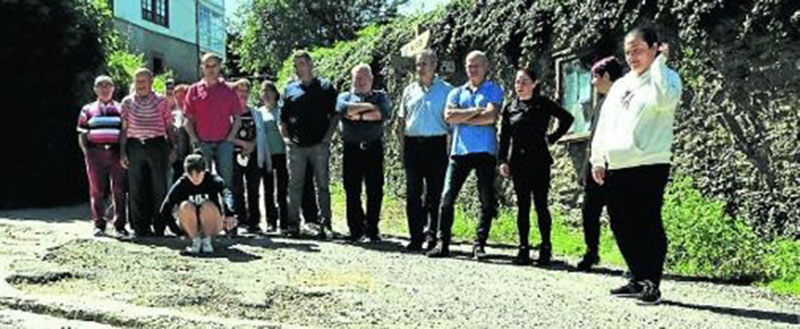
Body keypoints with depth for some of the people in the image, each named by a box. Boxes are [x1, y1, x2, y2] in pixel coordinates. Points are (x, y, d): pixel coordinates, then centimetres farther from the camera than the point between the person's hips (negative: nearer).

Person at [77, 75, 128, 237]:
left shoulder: (120, 109, 13)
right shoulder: (88, 110, 14)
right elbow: (82, 135, 12)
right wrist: (86, 151, -2)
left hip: (116, 152, 0)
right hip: (95, 152, 0)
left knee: (119, 190, -2)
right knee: (97, 190, 1)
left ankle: (120, 225, 3)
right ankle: (99, 225, 7)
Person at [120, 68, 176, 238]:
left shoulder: (161, 101, 7)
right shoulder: (127, 102, 11)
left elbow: (168, 126, 9)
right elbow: (124, 128, 10)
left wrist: (172, 147, 3)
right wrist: (122, 152, 4)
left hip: (157, 146, -1)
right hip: (135, 146, 1)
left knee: (159, 188, -1)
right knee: (137, 189, 2)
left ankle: (159, 227, 6)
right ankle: (141, 228, 9)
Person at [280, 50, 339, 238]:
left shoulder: (325, 87, 6)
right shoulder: (290, 89, 13)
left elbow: (335, 114, 6)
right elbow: (283, 118, 18)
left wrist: (328, 136, -3)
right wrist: (285, 137, 5)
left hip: (319, 145, -2)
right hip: (296, 146, 2)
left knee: (322, 185, 1)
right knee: (294, 186, 4)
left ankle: (324, 224, 5)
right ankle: (293, 224, 8)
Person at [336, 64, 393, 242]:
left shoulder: (380, 96, 15)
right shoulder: (345, 96, 16)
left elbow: (385, 113, -7)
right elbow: (344, 109, -9)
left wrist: (359, 115, -8)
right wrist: (369, 106, -8)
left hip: (374, 148, 0)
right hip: (352, 149, 1)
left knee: (375, 190, -2)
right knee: (352, 190, 0)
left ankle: (372, 229, 6)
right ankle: (356, 229, 8)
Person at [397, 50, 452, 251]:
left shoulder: (446, 90, 4)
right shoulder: (409, 90, 15)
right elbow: (402, 120, 18)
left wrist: (450, 147, -8)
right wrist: (403, 146, 9)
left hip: (436, 144, -3)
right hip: (413, 144, 4)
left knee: (435, 193, -1)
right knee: (413, 193, 3)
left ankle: (432, 236, 3)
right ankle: (416, 236, 8)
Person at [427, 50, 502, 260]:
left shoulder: (494, 91, 7)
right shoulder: (457, 93, 16)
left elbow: (490, 117, -10)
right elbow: (449, 116, -2)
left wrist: (462, 118, -4)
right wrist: (476, 110, -8)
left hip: (485, 151, -2)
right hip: (460, 151, 2)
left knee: (487, 201, 0)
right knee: (447, 198, -3)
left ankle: (479, 244, 8)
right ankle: (442, 243, 2)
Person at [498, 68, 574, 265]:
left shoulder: (543, 104, 1)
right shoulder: (510, 108, 9)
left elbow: (567, 118, 7)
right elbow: (504, 136, 10)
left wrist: (553, 138, 2)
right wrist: (502, 160, 2)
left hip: (539, 162, -3)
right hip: (518, 163, 3)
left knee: (541, 205, -3)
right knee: (522, 206, 5)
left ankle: (546, 249, 3)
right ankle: (523, 248, 8)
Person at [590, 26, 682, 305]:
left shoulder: (666, 78, 1)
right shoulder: (620, 84, 20)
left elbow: (664, 100, -24)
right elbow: (604, 122, 20)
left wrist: (659, 63, -14)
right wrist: (597, 159, 13)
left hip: (649, 166, -7)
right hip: (616, 167, 7)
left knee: (648, 225, -6)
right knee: (622, 226, 10)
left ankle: (652, 285, 0)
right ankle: (638, 279, 22)